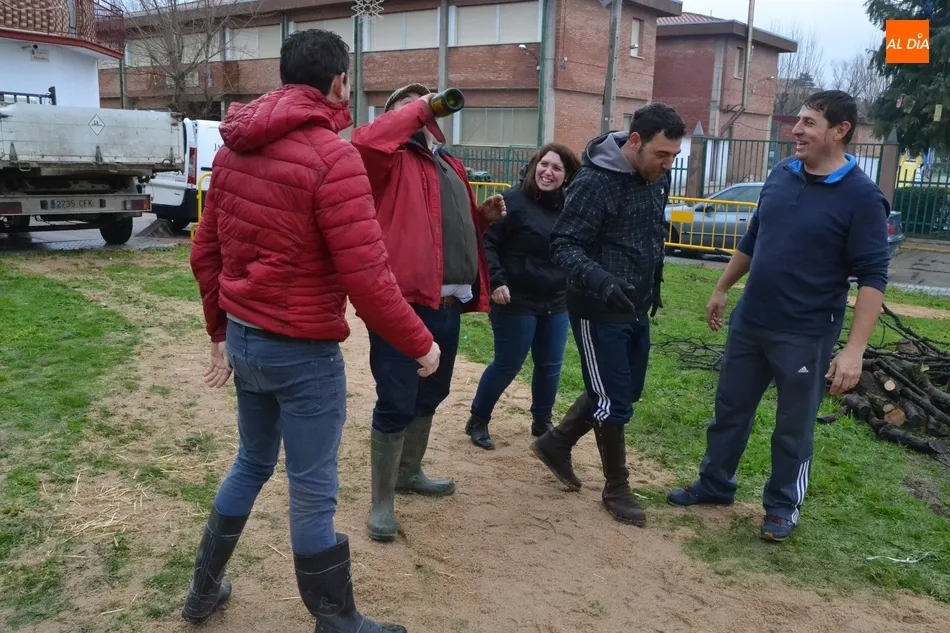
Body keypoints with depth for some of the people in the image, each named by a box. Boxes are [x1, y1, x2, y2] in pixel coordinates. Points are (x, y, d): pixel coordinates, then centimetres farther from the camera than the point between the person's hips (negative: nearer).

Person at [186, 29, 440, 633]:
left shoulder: (236, 149, 5)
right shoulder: (332, 157, -19)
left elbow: (206, 252, 11)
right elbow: (366, 278, -22)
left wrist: (221, 331, 21)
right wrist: (420, 343, -9)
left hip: (244, 336, 8)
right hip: (303, 350, -7)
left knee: (252, 463, 26)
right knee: (313, 493, 7)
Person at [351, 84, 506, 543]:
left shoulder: (450, 166, 21)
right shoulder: (392, 161, -2)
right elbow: (364, 140, -25)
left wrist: (483, 216, 9)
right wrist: (415, 110, -13)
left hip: (450, 305, 8)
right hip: (404, 302, -8)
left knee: (429, 397, 22)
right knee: (396, 404, -3)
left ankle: (409, 473, 42)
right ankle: (381, 502, 11)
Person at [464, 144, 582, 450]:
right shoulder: (513, 201, -13)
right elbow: (487, 243, -14)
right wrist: (496, 281, -23)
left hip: (556, 303, 6)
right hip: (516, 301, -6)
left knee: (550, 366, 12)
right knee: (507, 365, 3)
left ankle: (542, 422, 33)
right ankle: (477, 421, 22)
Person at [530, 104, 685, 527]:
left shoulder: (657, 178, 3)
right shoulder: (595, 182, -21)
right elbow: (564, 245, -23)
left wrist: (654, 286, 18)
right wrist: (602, 280, -38)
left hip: (637, 309, 9)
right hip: (599, 311, -8)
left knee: (627, 393, 18)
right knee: (613, 401, 1)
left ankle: (556, 443, 36)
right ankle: (617, 488, 21)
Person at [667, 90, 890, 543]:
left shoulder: (861, 197, -15)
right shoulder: (781, 175, 3)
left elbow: (873, 277, -17)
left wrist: (854, 349, -24)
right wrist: (722, 289, 21)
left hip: (806, 335, -6)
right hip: (749, 323, 6)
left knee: (794, 427, 10)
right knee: (730, 409, 17)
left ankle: (783, 505, 30)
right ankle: (715, 484, 35)